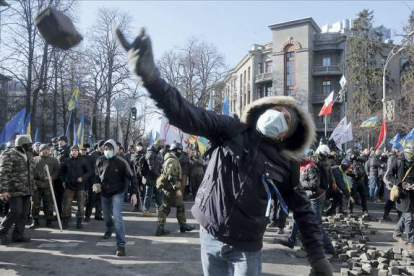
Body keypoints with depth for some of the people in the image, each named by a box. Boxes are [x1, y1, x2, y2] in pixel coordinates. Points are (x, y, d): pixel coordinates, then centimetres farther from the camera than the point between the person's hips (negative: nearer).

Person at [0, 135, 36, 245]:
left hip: (27, 190, 7)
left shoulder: (29, 156, 16)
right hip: (14, 190, -7)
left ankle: (18, 235, 15)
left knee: (24, 213, 6)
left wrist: (33, 187, 21)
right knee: (15, 212, -12)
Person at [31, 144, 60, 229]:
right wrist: (41, 177, -14)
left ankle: (49, 221, 11)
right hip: (36, 185, 0)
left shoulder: (54, 160, 11)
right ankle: (35, 221, 12)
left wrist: (52, 177, -14)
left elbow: (57, 170, 4)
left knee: (48, 204, 3)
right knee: (35, 203, 2)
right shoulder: (35, 159, 10)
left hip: (48, 185, 0)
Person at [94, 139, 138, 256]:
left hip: (117, 193, -5)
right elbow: (96, 175, 11)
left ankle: (121, 245, -15)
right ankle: (109, 229, 58)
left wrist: (134, 193, -20)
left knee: (117, 216, -19)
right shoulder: (100, 161, -6)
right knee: (106, 215, 24)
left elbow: (132, 177, -13)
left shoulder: (121, 162, -18)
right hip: (105, 193, 5)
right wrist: (96, 184, -10)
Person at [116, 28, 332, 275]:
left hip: (246, 247, 0)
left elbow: (304, 210, 2)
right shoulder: (231, 131, -7)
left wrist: (318, 256, -4)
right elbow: (187, 115, -20)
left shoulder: (284, 166, -3)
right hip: (210, 237, 1)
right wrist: (151, 76, -35)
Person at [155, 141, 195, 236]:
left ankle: (160, 228, 5)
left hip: (166, 187, 10)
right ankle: (183, 225, 18)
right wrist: (177, 188, -27)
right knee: (180, 206, 5)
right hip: (171, 187, -10)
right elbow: (172, 176, -25)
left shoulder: (169, 159, 17)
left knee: (165, 207, 8)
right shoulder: (173, 160, -16)